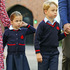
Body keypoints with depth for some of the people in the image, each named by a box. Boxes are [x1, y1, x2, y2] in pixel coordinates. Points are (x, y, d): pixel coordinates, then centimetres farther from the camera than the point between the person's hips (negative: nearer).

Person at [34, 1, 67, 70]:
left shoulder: (57, 24, 8)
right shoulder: (42, 24, -10)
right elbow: (37, 39, -10)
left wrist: (65, 33, 1)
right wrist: (38, 53, -14)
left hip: (54, 53, 4)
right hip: (44, 53, -4)